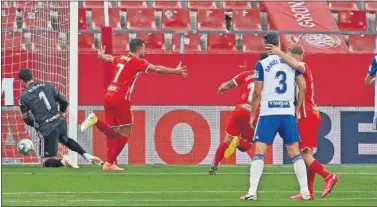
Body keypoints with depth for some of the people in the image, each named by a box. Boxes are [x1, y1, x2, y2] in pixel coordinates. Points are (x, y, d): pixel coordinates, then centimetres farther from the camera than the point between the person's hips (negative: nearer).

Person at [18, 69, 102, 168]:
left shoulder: (23, 97, -4)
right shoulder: (47, 86, 7)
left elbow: (26, 120, 3)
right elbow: (64, 102, 14)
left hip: (48, 129, -5)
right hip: (61, 122, 5)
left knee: (46, 162, 6)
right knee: (65, 139, 40)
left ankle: (62, 161, -25)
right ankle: (86, 155, 20)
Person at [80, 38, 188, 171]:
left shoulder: (121, 59, 17)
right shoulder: (136, 61, -6)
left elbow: (108, 58, 38)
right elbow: (156, 69, -12)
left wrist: (101, 54, 61)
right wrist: (175, 71, -6)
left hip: (109, 96, 8)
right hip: (120, 99, -8)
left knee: (113, 132, 12)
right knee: (125, 132, -1)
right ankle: (110, 162, -5)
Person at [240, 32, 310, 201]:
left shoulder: (262, 64, -6)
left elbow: (257, 93, -4)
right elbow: (303, 87, 6)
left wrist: (252, 115, 7)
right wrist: (298, 107, 19)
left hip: (269, 113, -3)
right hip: (288, 113, 3)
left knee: (259, 152, -1)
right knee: (295, 152, 11)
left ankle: (252, 191, -11)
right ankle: (305, 191, 7)